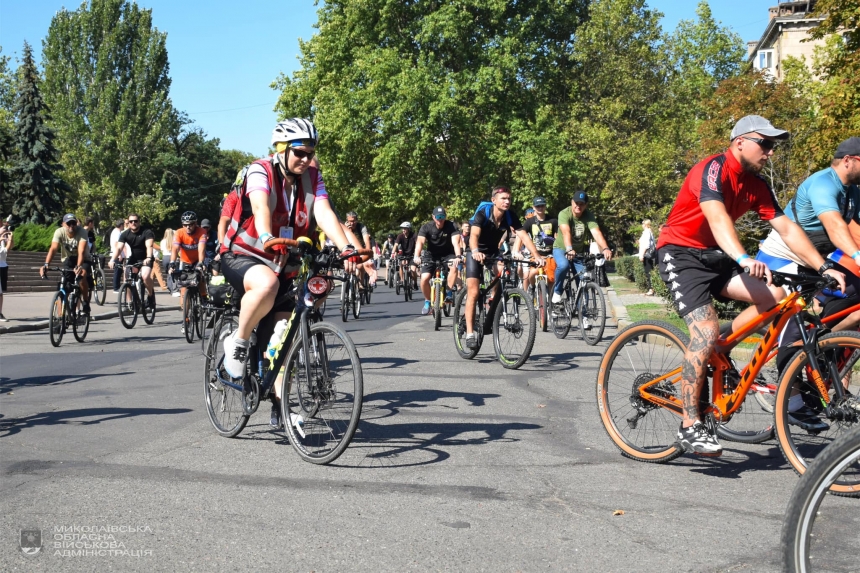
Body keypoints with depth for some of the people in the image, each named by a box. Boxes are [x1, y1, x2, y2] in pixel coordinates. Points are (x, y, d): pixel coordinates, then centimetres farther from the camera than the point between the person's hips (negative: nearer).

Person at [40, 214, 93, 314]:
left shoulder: (81, 232, -25)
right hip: (68, 259, 3)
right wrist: (46, 264, -47)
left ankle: (86, 304, -12)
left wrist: (78, 266, -54)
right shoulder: (59, 232, -19)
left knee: (81, 276, -32)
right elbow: (53, 248, -31)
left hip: (83, 259, -2)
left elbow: (81, 251, -37)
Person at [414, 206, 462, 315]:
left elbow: (455, 242, -30)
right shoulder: (426, 227, -16)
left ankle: (448, 292, -18)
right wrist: (417, 256, -48)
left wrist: (458, 256, -49)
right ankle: (427, 301, 7)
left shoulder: (451, 226, -18)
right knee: (424, 278, -19)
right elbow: (420, 242, -29)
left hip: (447, 254, 0)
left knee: (455, 265, -33)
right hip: (431, 255, 1)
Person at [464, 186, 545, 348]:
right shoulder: (483, 214, -25)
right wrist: (475, 252, -60)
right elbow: (474, 234, -39)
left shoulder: (510, 216, -14)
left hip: (493, 253, 5)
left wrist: (537, 256, -37)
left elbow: (524, 236, -22)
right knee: (473, 292, -14)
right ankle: (470, 333, -15)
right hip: (477, 253, -5)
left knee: (498, 289, -5)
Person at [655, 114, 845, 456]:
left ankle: (716, 351, 4)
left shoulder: (756, 186, 5)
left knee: (775, 295, -13)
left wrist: (824, 268, -9)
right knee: (706, 331, -23)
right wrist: (744, 259, -50)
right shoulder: (713, 169, -18)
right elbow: (717, 217, -35)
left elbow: (786, 228, 1)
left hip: (714, 256, 8)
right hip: (681, 253, -8)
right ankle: (689, 427, -15)